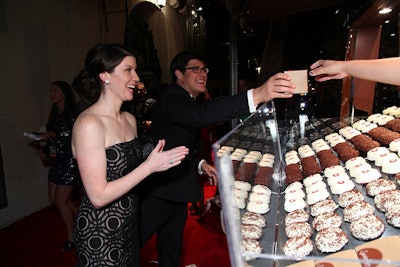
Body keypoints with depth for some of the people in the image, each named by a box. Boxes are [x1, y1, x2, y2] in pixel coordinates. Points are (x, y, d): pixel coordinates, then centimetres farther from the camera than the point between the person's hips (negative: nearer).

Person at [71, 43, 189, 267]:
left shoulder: (130, 120, 3)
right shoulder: (88, 124, -20)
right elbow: (98, 196, -23)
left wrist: (157, 158, -3)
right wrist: (149, 166, -25)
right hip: (100, 232, -7)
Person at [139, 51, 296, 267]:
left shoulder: (188, 101, 14)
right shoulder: (170, 99, -16)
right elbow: (201, 115, -39)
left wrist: (200, 164, 3)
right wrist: (257, 95, -47)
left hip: (177, 194, 9)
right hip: (158, 194, -9)